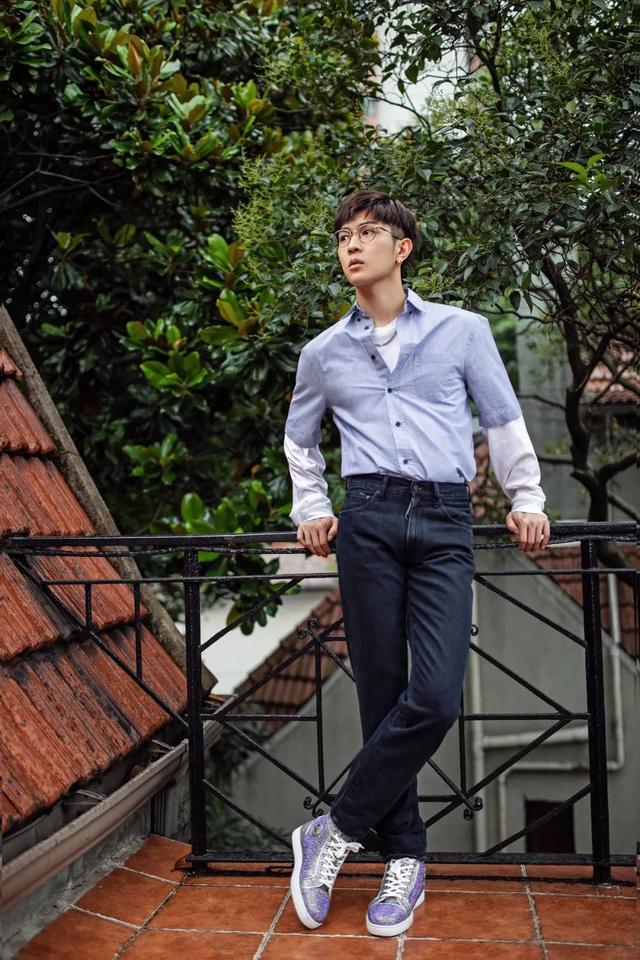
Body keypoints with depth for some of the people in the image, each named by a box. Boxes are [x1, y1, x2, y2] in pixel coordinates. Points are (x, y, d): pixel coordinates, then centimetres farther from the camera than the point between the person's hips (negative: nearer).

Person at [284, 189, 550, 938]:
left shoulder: (463, 330, 11)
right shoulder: (323, 353, 15)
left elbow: (504, 422, 16)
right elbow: (299, 438, 29)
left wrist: (527, 501, 9)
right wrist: (311, 510, 19)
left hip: (445, 521, -1)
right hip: (369, 520, 1)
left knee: (435, 699, -15)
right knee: (382, 694, -1)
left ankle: (337, 832, 1)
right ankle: (404, 860, 12)